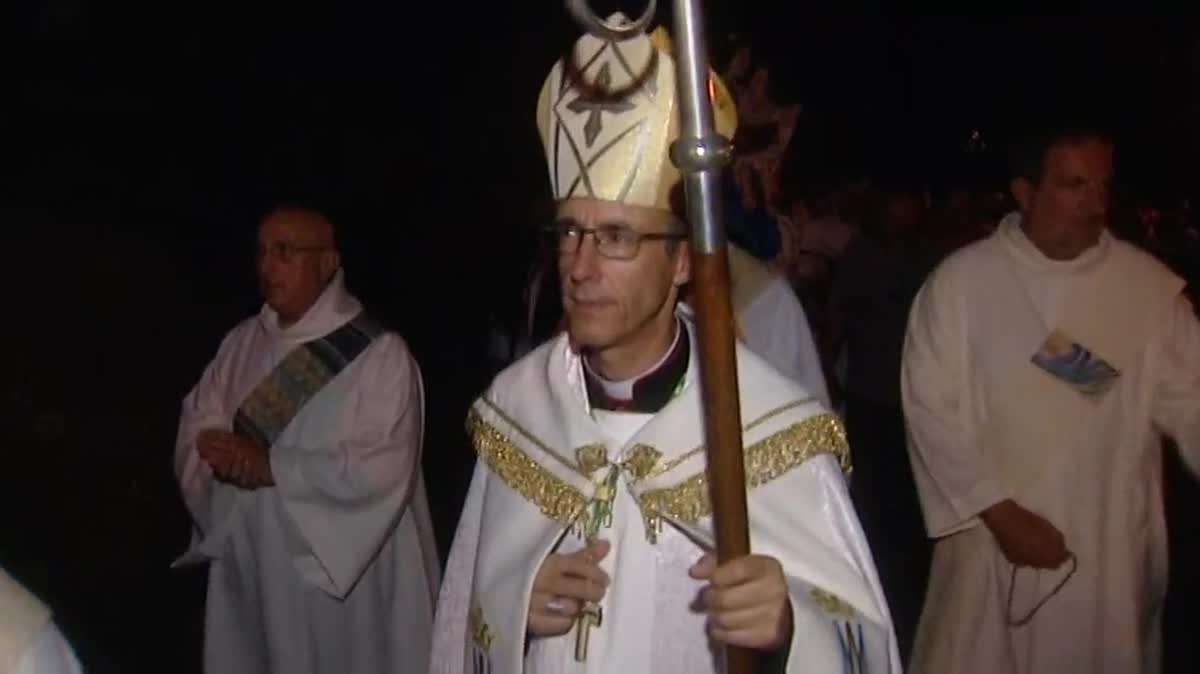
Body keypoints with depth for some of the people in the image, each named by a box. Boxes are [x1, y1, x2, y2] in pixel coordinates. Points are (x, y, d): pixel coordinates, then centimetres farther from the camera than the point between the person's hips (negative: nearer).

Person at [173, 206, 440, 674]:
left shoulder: (380, 353, -13)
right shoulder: (242, 341, 8)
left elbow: (380, 470, -20)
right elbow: (197, 428, 6)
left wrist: (271, 466, -18)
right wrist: (231, 456, -17)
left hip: (343, 572, -5)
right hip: (248, 562, 6)